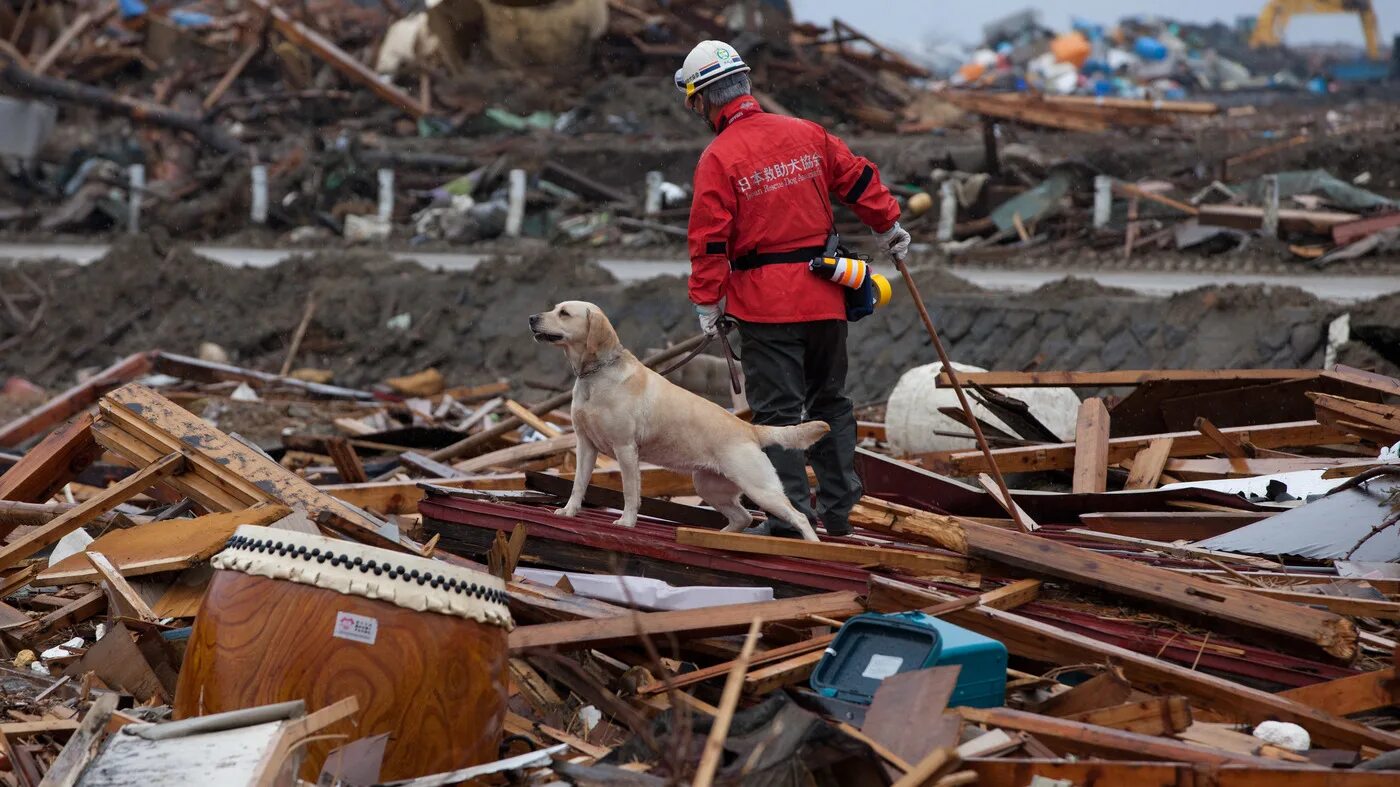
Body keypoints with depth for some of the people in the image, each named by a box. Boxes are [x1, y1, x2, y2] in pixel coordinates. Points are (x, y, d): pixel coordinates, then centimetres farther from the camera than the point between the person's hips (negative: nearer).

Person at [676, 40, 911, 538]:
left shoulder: (718, 157, -11)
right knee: (829, 400, 16)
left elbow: (710, 240, -12)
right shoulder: (806, 134, 5)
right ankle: (838, 507, 18)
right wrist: (888, 227, 29)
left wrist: (708, 304, -4)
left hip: (765, 305, -5)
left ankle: (793, 511, -4)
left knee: (778, 408, -1)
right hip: (825, 295, 5)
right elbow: (858, 180, 14)